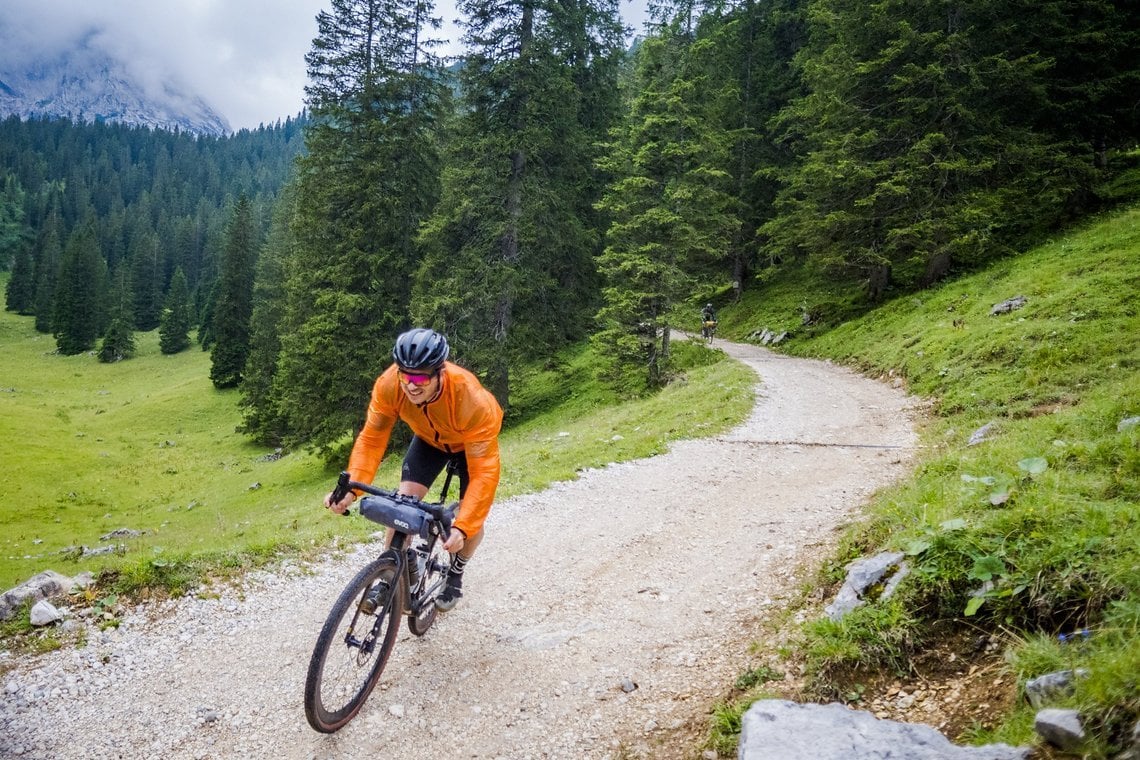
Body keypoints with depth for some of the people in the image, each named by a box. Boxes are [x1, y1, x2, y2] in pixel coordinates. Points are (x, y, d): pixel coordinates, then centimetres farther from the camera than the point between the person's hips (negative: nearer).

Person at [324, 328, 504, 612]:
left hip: (473, 441, -2)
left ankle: (455, 574, 24)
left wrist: (462, 527, -50)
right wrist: (351, 489, -39)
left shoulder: (472, 400, -44)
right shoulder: (389, 384, -35)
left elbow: (484, 471, -41)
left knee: (472, 520, -7)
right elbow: (371, 439, -25)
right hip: (429, 439, 3)